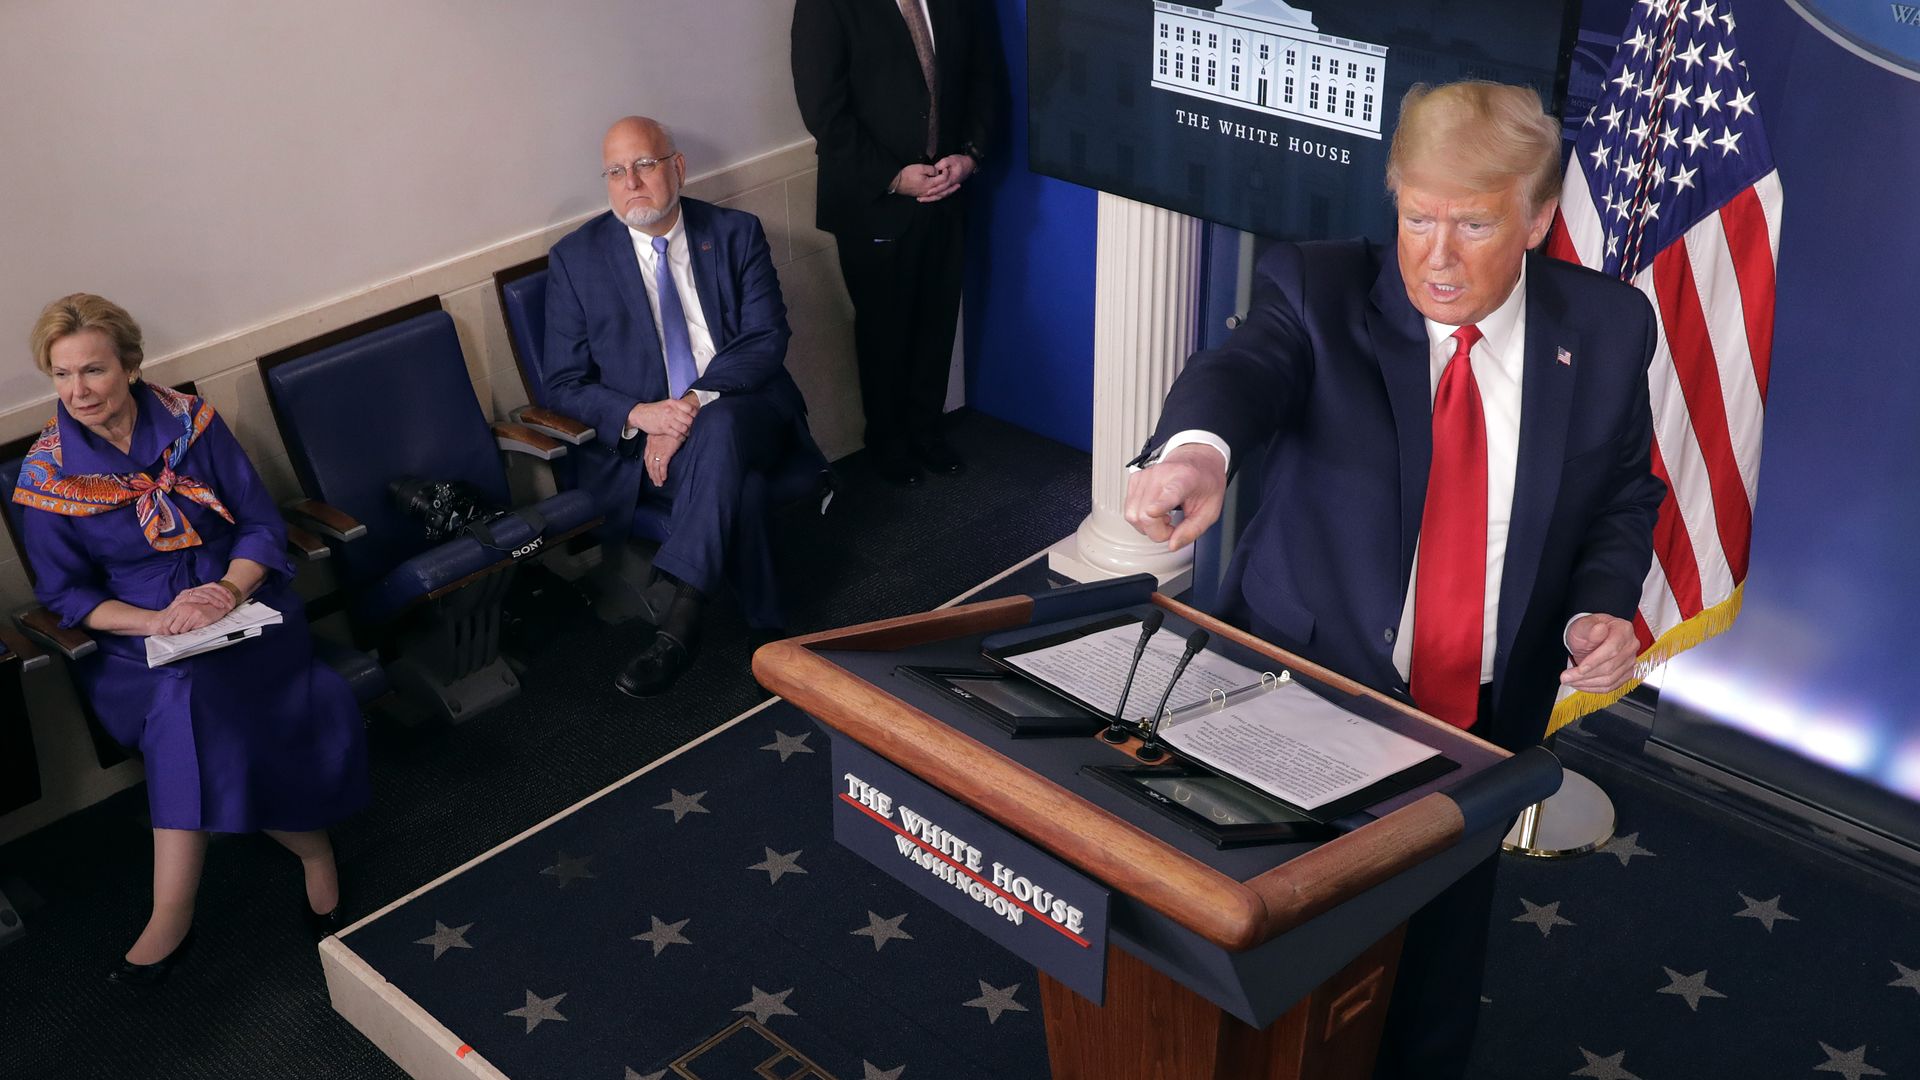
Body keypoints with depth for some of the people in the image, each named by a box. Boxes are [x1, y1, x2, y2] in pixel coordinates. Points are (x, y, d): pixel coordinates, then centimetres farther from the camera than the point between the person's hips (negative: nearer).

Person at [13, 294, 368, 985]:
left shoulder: (189, 422, -2)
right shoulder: (48, 474, -3)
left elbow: (263, 524, 0)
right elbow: (64, 593, 1)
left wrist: (231, 589, -20)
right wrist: (155, 621, -17)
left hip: (239, 607, 0)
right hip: (136, 636, 0)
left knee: (191, 697, -29)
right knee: (186, 697, -31)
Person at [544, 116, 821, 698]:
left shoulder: (735, 234, 4)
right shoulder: (576, 258, 3)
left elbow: (767, 340, -5)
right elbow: (565, 383, 1)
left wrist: (694, 405, -21)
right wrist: (639, 414, -20)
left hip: (744, 414, 1)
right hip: (639, 433, 0)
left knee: (717, 430, -37)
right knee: (737, 484, -34)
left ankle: (680, 623, -39)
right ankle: (765, 627, -22)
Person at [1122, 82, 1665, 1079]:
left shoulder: (1607, 330, -4)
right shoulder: (1318, 290, -12)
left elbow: (1624, 495, 8)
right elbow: (1246, 366, -33)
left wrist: (1604, 604, -12)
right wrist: (1198, 446, -56)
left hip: (1485, 719, 2)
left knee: (1442, 956, 19)